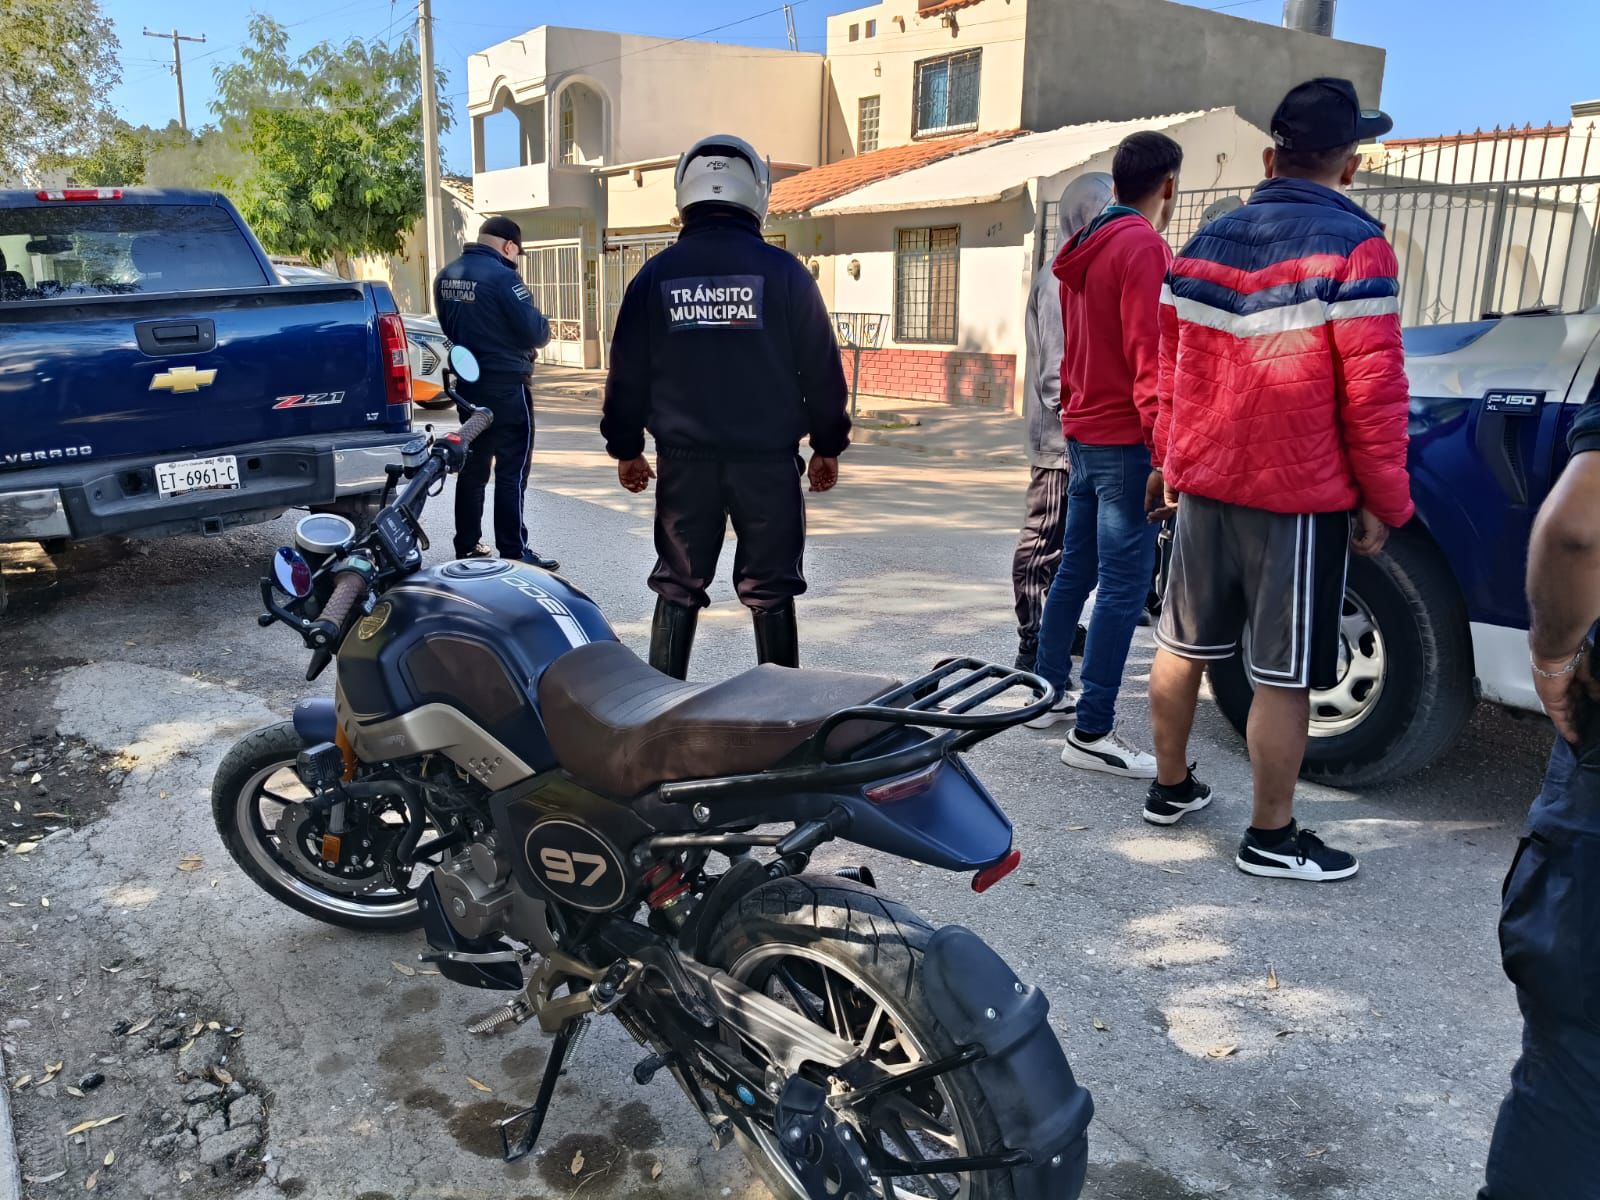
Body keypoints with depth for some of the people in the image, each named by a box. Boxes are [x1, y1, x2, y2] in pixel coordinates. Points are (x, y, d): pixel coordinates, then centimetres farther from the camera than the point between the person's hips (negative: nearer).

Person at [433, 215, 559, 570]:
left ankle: (467, 545, 21)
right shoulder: (501, 277, -16)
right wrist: (544, 329, 5)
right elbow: (535, 331, -16)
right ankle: (513, 554, -4)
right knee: (512, 470, -4)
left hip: (468, 383, 8)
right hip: (506, 386, -8)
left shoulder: (446, 277, 9)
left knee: (473, 465, 15)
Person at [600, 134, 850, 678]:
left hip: (685, 459, 2)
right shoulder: (783, 271, -3)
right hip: (768, 459, -2)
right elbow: (821, 368, -1)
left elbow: (627, 372, 7)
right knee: (769, 594, 6)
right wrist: (828, 445, 10)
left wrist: (625, 447, 18)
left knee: (678, 588, 12)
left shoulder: (656, 274, 3)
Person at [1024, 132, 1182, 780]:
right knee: (1124, 586, -7)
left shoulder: (1086, 249, 15)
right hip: (1125, 441, -10)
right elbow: (1150, 355, -20)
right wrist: (1163, 452, -22)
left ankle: (1049, 690, 28)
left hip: (1083, 433, 10)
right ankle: (1091, 733, -4)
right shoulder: (1145, 248, -13)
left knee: (1076, 569, 17)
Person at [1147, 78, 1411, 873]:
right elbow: (1372, 392, -13)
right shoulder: (1352, 247, -11)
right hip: (1299, 497, -6)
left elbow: (1172, 368, 12)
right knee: (1284, 675, 2)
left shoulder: (1207, 243, 8)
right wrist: (1384, 502, -4)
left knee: (1185, 643, 16)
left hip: (1203, 484, 7)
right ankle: (1271, 838, 13)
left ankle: (1170, 788, 29)